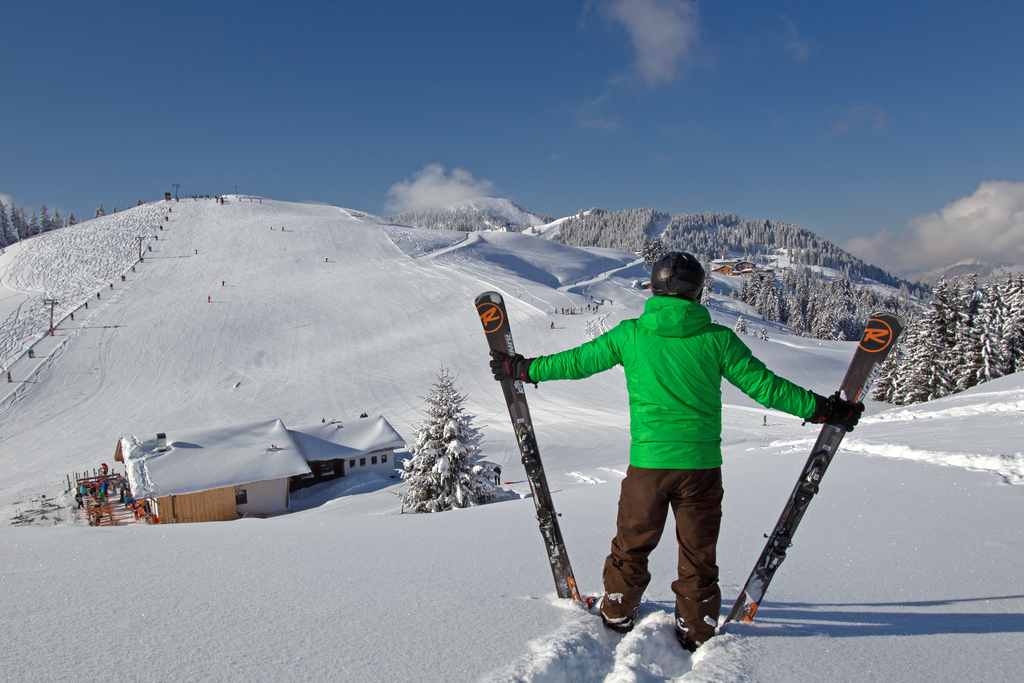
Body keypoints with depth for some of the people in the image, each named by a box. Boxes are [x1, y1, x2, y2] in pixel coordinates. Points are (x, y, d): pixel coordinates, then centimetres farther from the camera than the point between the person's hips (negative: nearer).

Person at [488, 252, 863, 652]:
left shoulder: (629, 335, -1)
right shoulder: (716, 339, -4)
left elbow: (575, 362, 7)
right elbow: (764, 385, -2)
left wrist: (522, 370, 21)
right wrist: (824, 409, 8)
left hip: (647, 463, 1)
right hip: (701, 464, 0)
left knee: (631, 547, 19)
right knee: (698, 556, 14)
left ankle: (616, 618, 34)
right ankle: (697, 635, 27)